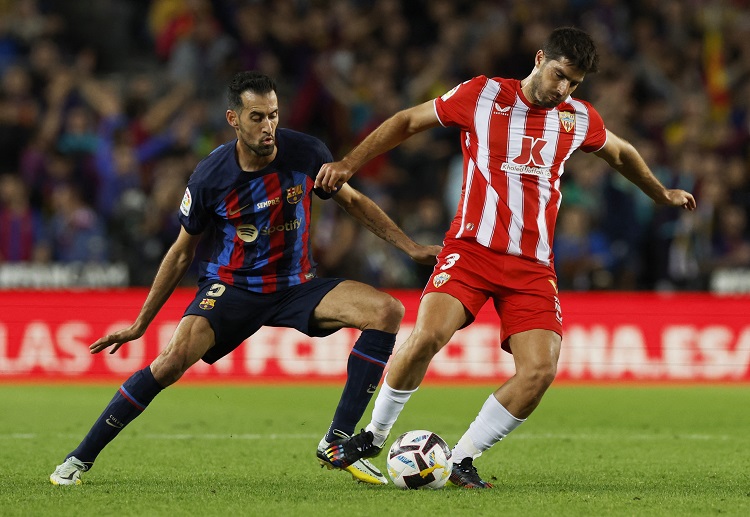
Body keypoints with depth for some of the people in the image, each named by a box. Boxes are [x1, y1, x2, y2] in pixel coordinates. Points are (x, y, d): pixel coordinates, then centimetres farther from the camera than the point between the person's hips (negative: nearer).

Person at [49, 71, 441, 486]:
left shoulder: (306, 153, -11)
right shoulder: (210, 178, -15)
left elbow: (353, 202, 9)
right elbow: (182, 252, 0)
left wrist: (411, 247, 5)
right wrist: (140, 324, 3)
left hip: (297, 287, 3)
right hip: (231, 288, -3)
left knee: (387, 311, -19)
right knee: (173, 360, -29)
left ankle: (337, 444, -13)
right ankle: (80, 458, -13)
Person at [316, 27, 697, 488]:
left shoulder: (579, 118, 8)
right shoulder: (482, 95, -1)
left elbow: (621, 154, 31)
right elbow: (408, 121, 9)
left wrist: (662, 194, 41)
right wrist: (349, 164, 3)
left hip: (533, 266, 3)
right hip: (471, 247, -3)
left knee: (540, 371, -16)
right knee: (427, 336, -27)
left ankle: (463, 459, 0)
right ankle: (374, 436, -4)